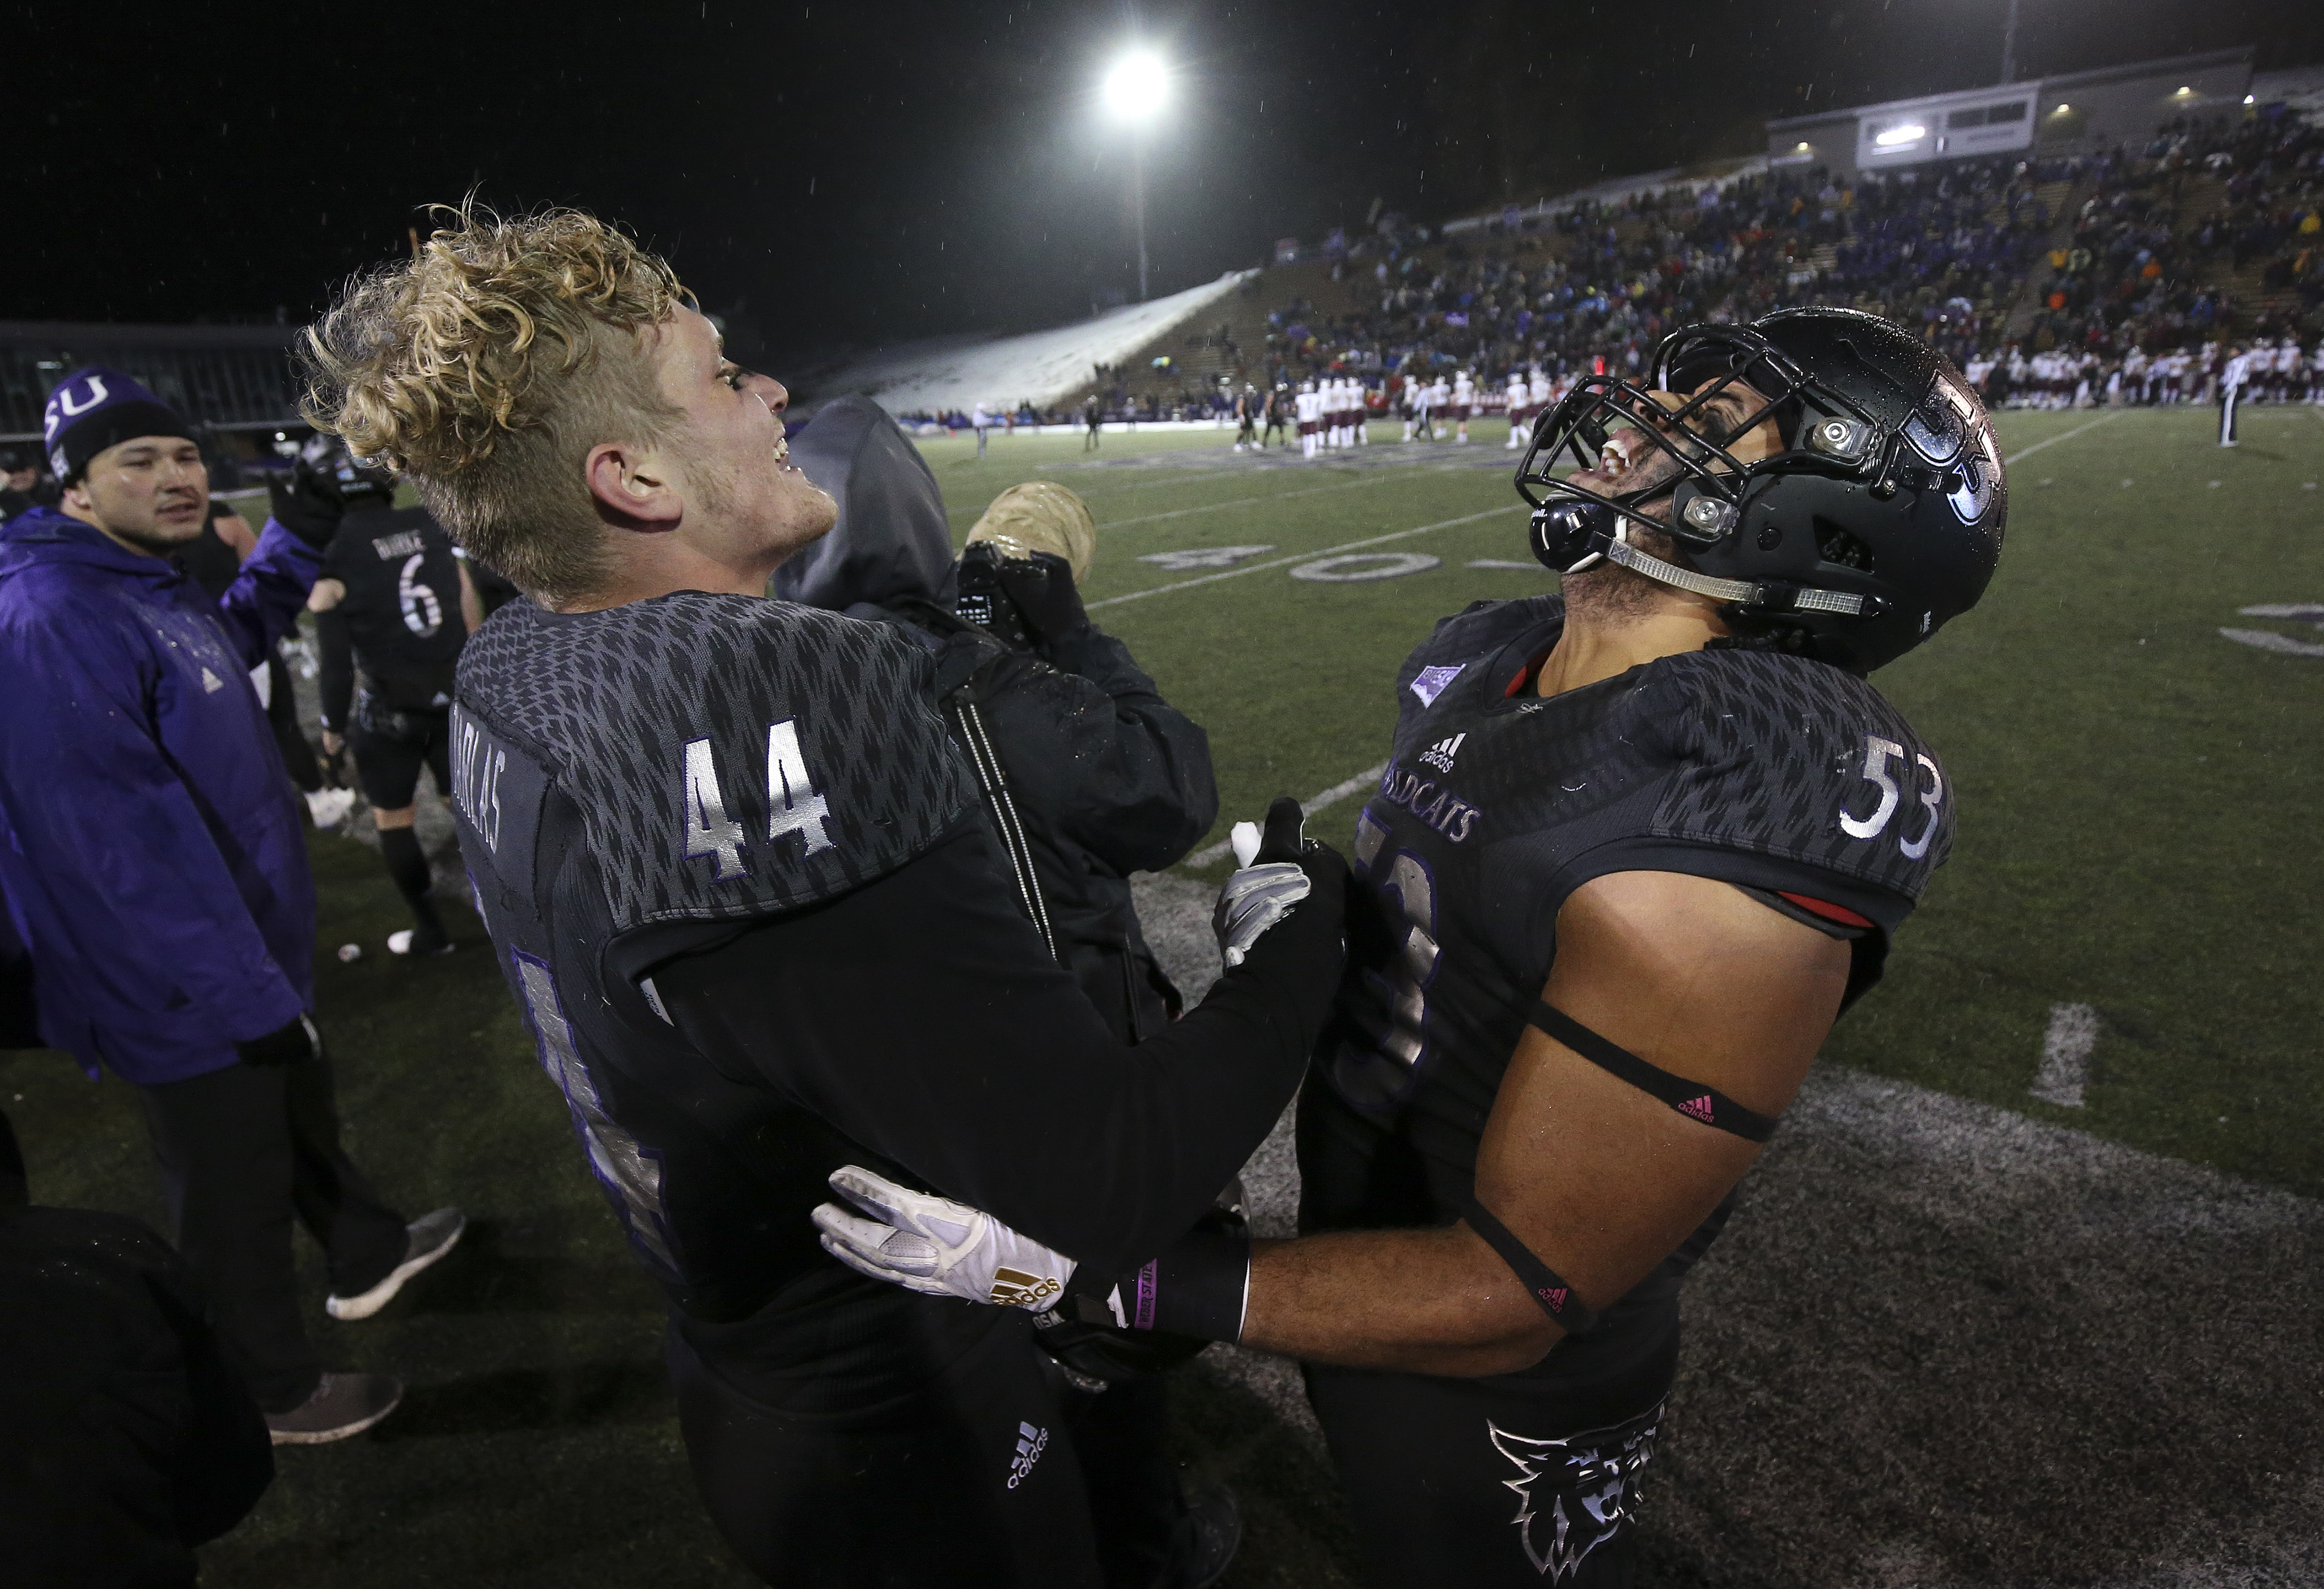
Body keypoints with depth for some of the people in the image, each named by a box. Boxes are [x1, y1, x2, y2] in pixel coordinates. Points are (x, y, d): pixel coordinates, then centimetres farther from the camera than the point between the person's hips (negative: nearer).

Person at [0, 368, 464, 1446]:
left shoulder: (149, 589, 6)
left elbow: (234, 636, 30)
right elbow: (123, 844, -31)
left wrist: (298, 535, 15)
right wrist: (250, 997, -28)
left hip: (254, 950, 10)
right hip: (190, 1000, -10)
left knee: (301, 1114, 28)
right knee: (237, 1191, 9)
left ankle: (366, 1254, 51)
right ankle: (273, 1392, 31)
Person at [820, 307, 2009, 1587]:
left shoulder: (1712, 863, -35)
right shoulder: (1480, 665, -8)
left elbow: (1506, 1303, -29)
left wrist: (1095, 1274, -30)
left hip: (1493, 1410, -6)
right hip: (1366, 1253, 7)